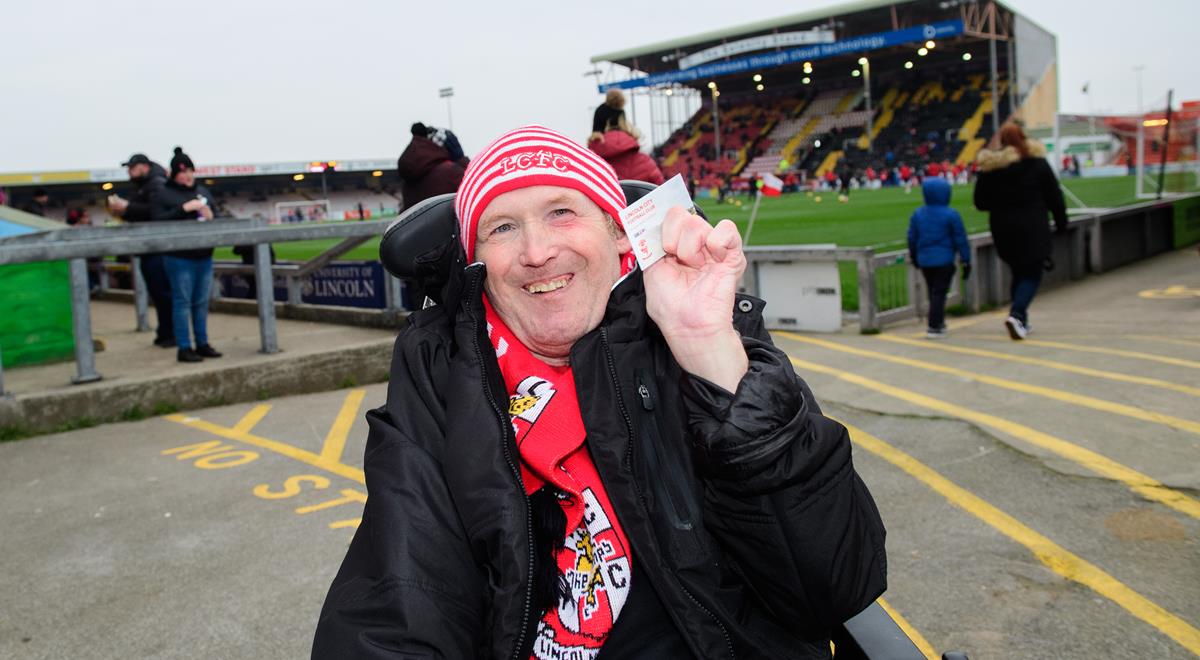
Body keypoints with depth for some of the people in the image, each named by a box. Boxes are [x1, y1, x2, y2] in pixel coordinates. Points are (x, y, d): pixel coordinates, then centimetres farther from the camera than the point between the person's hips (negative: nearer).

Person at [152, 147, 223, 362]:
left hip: (204, 256, 5)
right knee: (182, 302, -2)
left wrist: (210, 217, -3)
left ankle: (202, 343, 18)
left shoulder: (203, 191, 15)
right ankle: (184, 348, 3)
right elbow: (158, 220, -11)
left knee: (201, 302, 10)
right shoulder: (163, 193, -1)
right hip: (179, 257, -5)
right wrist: (184, 209, -17)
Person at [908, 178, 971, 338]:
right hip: (944, 260, -5)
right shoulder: (951, 215, -9)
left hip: (924, 260, 5)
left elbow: (912, 237, 11)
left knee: (933, 292, 18)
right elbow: (960, 239, -7)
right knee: (939, 293, -2)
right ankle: (934, 326, -6)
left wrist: (913, 256, 26)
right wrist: (966, 261, 0)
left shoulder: (917, 214, 3)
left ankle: (939, 322, 31)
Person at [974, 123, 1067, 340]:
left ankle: (1021, 321, 19)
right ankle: (1016, 314, -20)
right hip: (1032, 228, -3)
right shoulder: (1037, 163, -5)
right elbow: (1054, 196, -1)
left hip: (1003, 229, 3)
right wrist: (1061, 221, 10)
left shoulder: (989, 167, -3)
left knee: (1018, 272, 17)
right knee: (1032, 274, 2)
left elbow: (980, 202, 1)